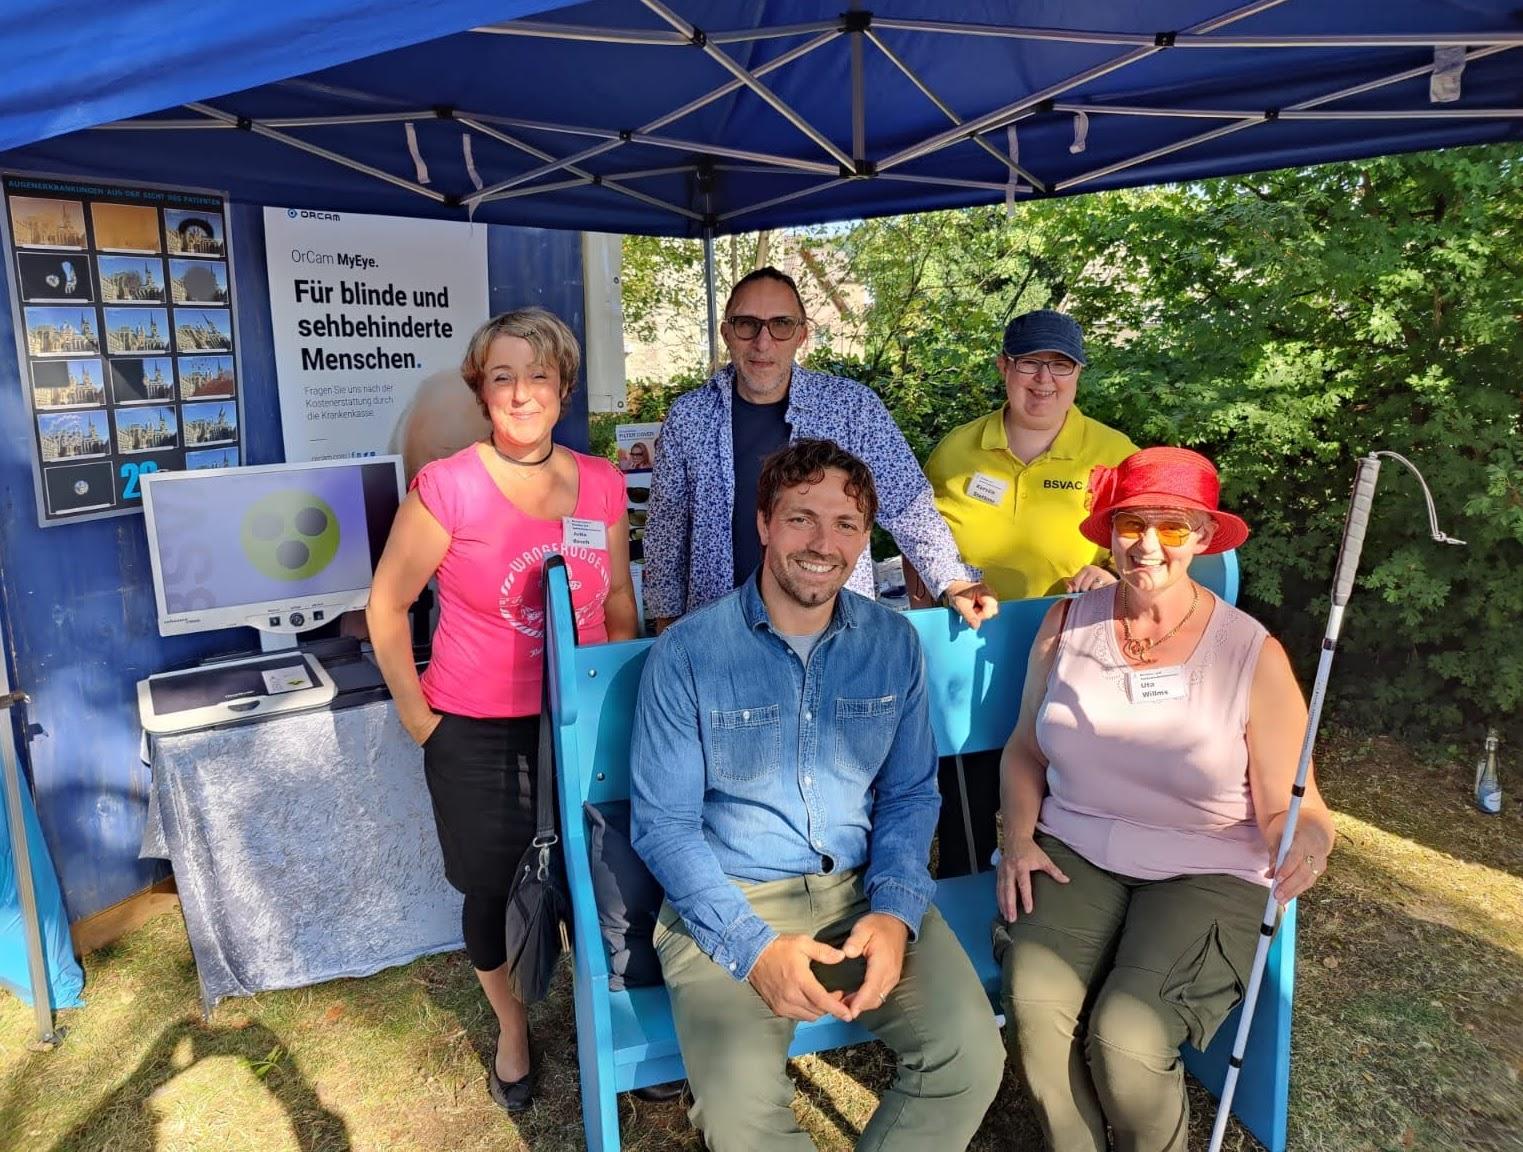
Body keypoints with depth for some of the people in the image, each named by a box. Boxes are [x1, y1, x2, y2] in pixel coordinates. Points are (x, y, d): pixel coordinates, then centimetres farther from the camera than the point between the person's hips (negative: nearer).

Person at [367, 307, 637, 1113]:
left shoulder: (601, 484, -2)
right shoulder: (447, 487, -14)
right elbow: (387, 605, -4)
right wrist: (416, 713, -2)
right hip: (481, 734, -2)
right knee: (495, 889, 14)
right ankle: (511, 1027, 43)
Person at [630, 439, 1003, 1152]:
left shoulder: (895, 644, 2)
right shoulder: (686, 653, -9)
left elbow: (909, 792, 7)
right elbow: (661, 823, -7)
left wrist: (895, 910, -10)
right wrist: (754, 946, -17)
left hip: (864, 889, 3)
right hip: (729, 901, -2)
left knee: (973, 1060, -18)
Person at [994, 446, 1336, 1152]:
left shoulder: (1253, 655, -7)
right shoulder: (1067, 623, 1)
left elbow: (1287, 807, -3)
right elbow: (1025, 749, 12)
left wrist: (1308, 835, -26)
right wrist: (1019, 839, -2)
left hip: (1204, 873, -2)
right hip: (1074, 854, 2)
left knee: (1125, 1037, -24)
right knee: (1032, 1002, -24)